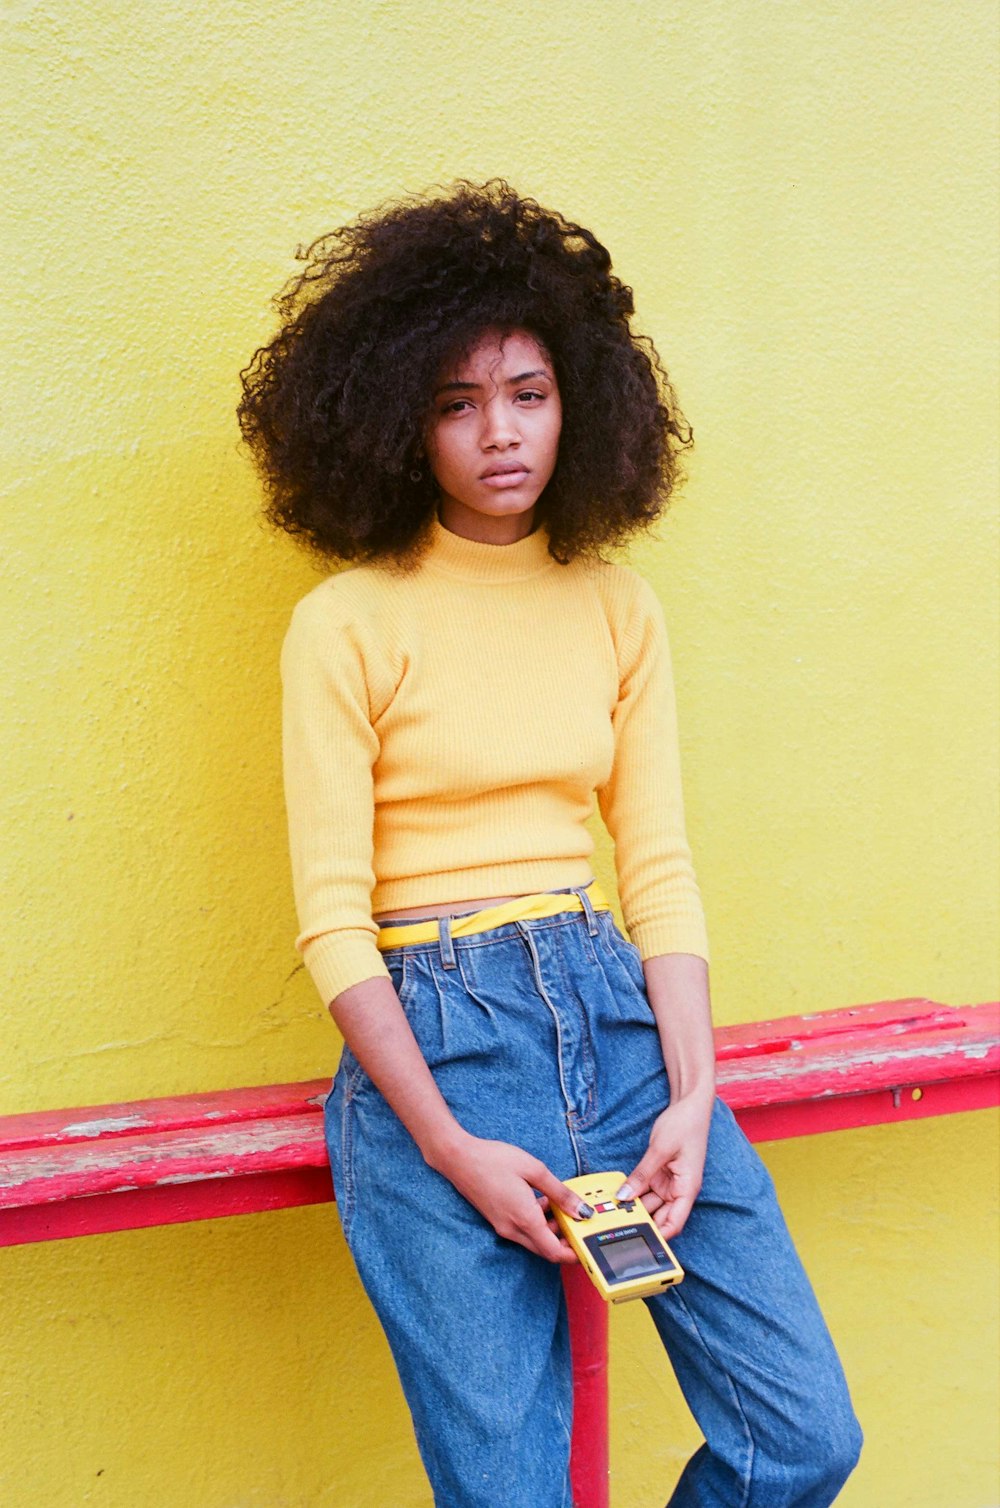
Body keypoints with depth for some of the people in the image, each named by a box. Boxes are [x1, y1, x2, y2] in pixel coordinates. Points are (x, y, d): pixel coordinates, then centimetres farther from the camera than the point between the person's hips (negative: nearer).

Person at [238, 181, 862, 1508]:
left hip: (618, 1013, 4)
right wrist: (452, 1148, -12)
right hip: (430, 1041, -4)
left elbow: (661, 871, 7)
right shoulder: (350, 623, -3)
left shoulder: (619, 611, 10)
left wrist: (692, 1099, -4)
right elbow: (333, 920, -6)